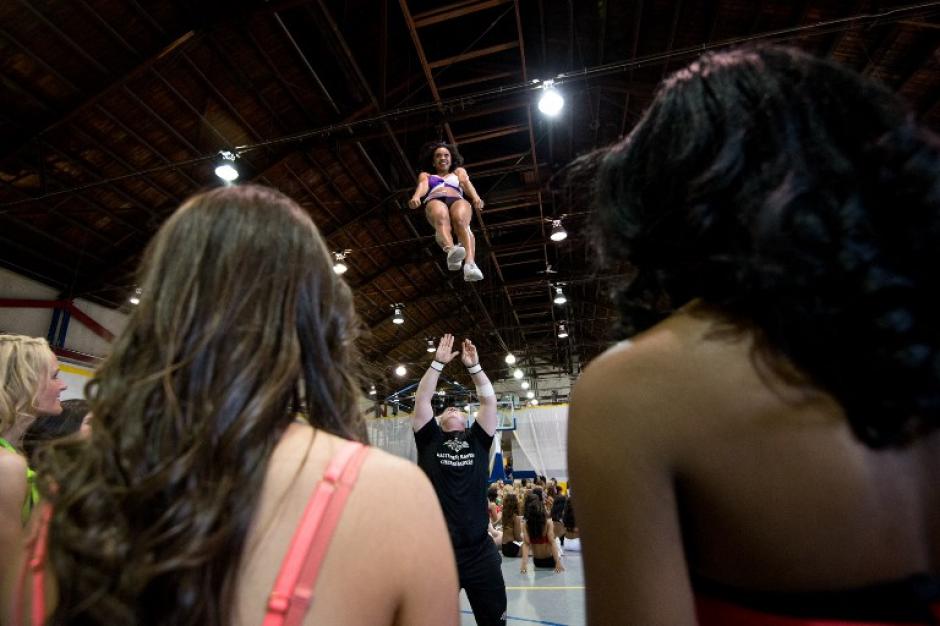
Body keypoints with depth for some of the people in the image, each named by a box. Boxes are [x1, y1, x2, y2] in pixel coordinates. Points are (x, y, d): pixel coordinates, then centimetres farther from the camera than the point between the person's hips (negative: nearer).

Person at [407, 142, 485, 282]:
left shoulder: (458, 171, 37)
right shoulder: (425, 175, 36)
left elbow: (466, 183, 13)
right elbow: (422, 186, 11)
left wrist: (475, 196, -11)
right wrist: (416, 197, -15)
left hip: (458, 201, 0)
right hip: (434, 202, 0)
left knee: (461, 221, -37)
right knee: (441, 218, -39)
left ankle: (470, 264, -61)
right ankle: (451, 251, -67)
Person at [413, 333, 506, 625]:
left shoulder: (478, 439, 7)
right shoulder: (429, 439, 4)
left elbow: (489, 399, 1)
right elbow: (422, 399, -3)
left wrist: (473, 365, -4)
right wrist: (438, 363, -6)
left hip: (480, 552, 1)